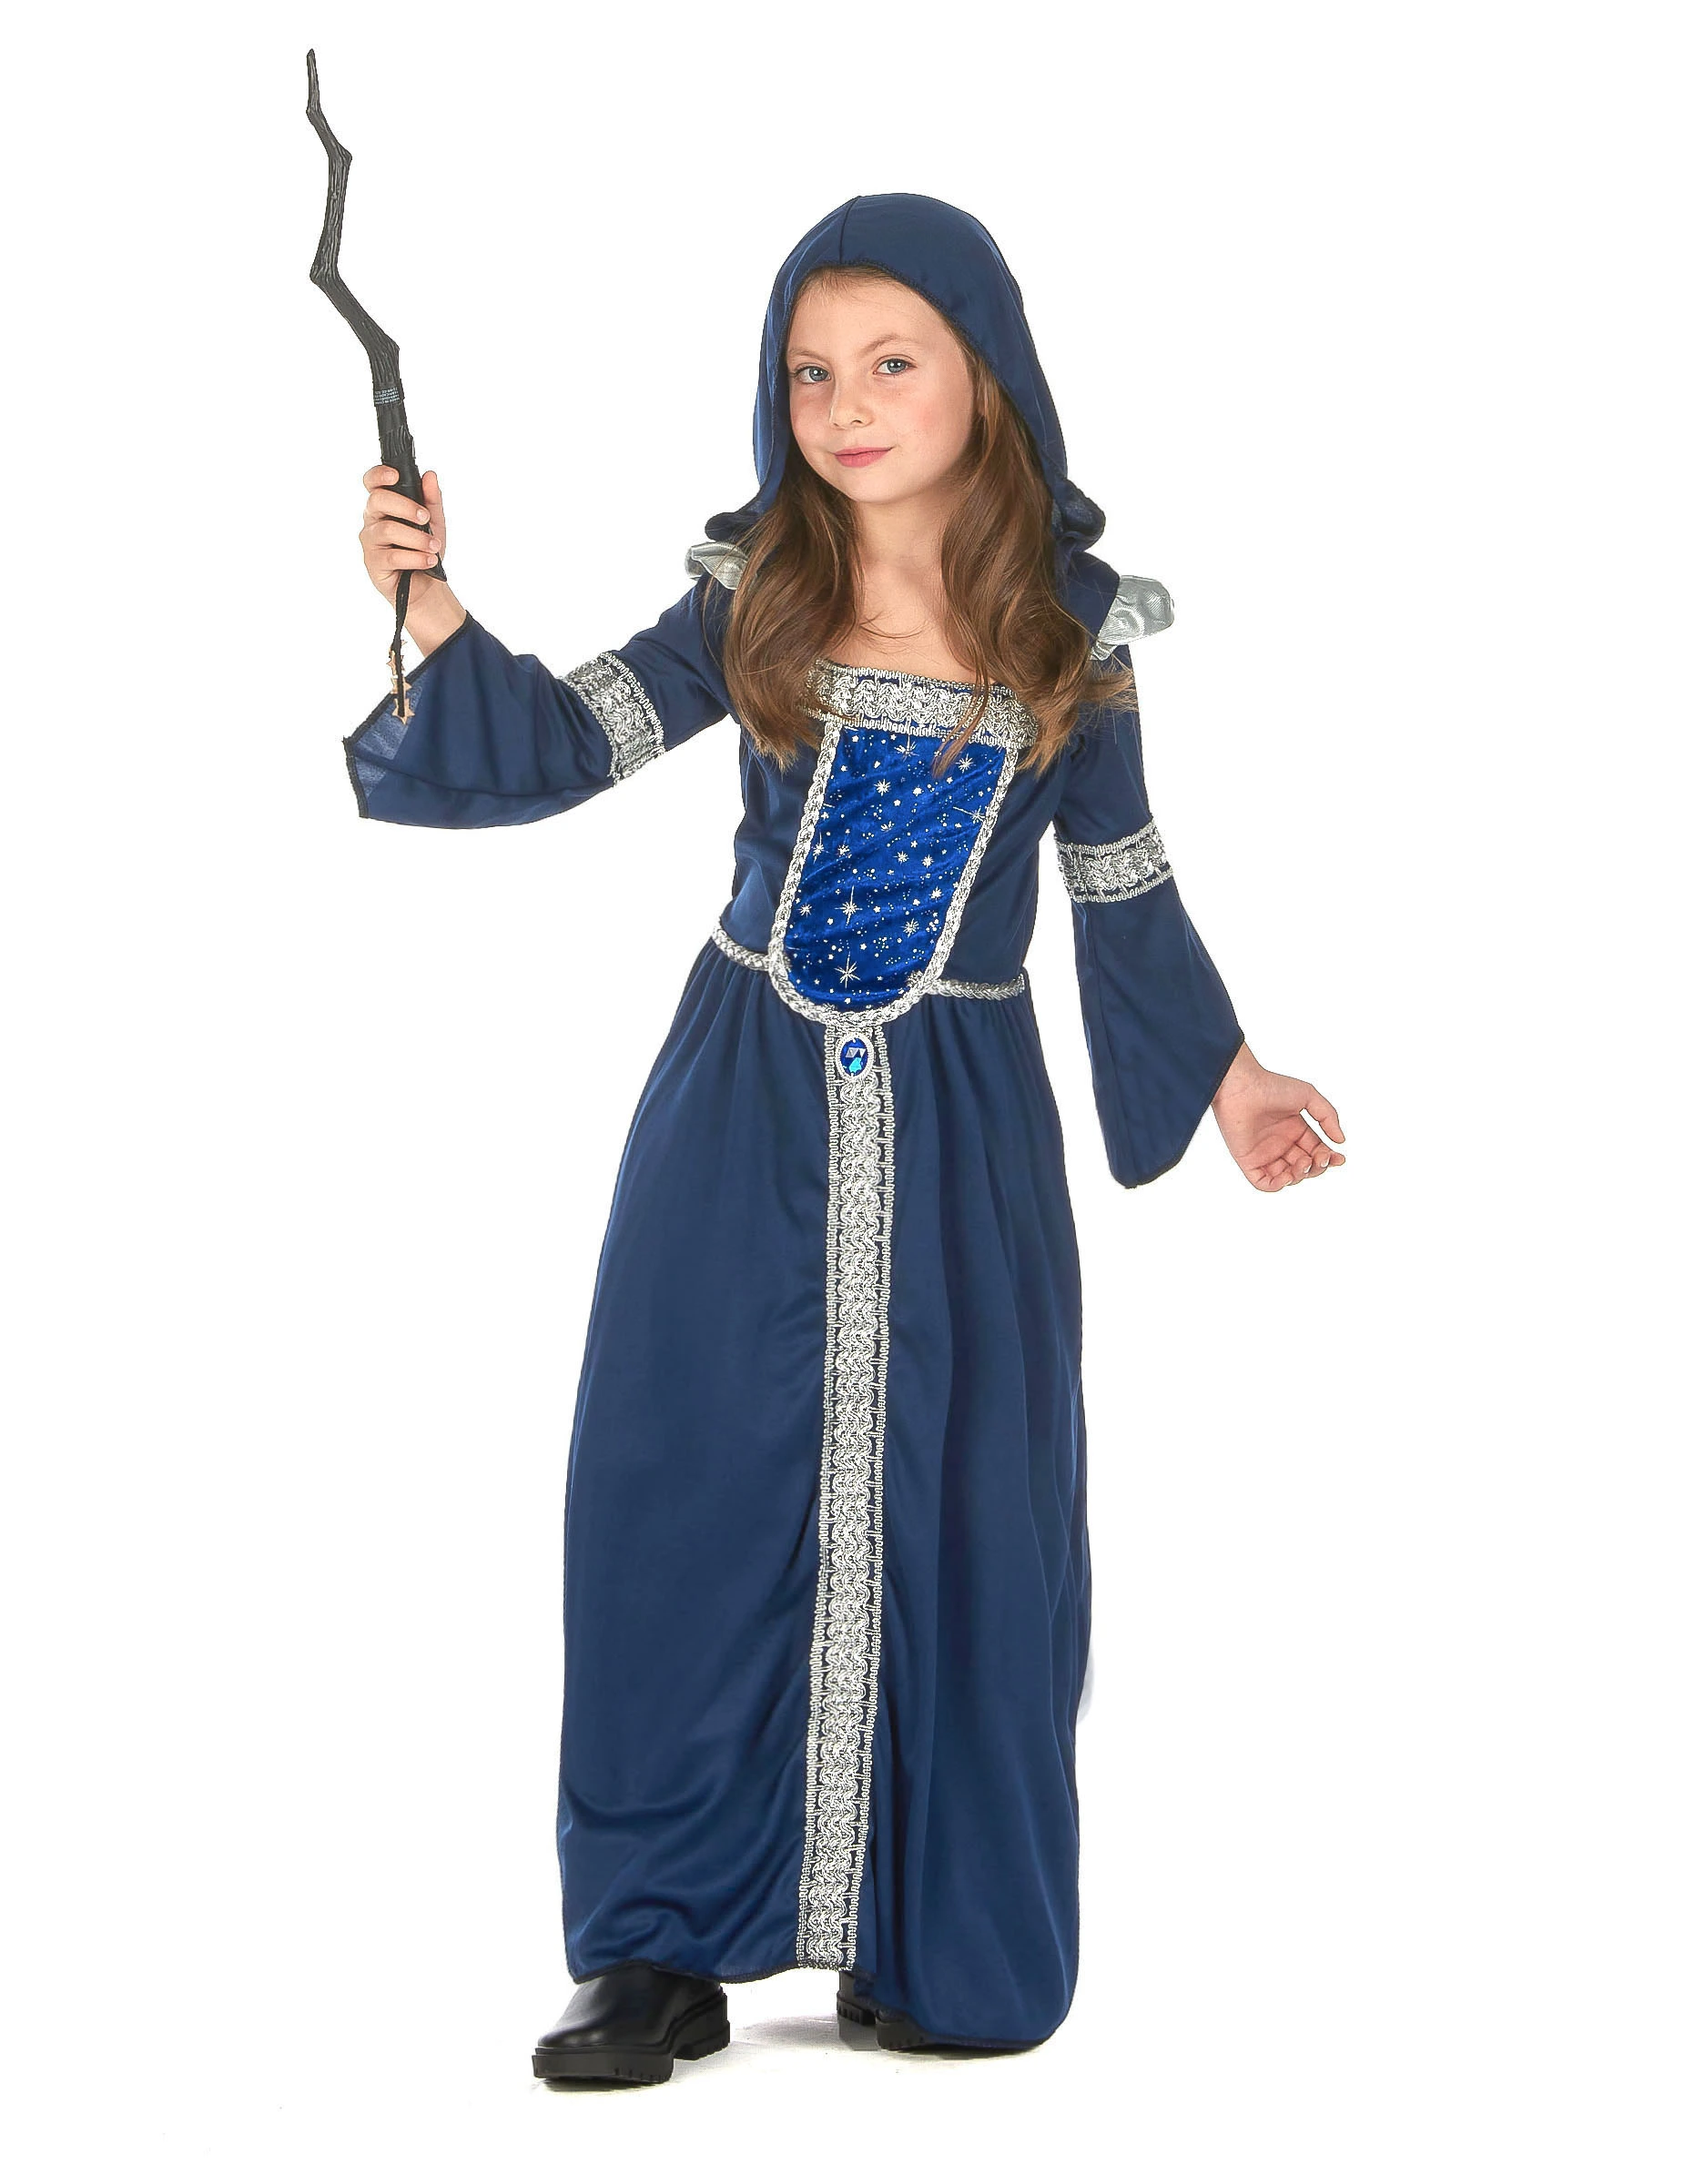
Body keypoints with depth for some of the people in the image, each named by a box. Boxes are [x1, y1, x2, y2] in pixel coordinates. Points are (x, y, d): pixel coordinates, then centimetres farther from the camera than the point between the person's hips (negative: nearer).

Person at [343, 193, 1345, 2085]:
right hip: (745, 1111, 0)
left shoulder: (1069, 627, -1)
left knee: (959, 1518, 3)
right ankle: (668, 1947, 10)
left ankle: (941, 1946, 18)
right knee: (684, 1494, -1)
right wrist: (439, 615, -21)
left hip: (961, 1128, 0)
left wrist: (1230, 1079, 10)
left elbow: (1122, 884, 9)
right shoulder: (756, 600, -1)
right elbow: (567, 745, -6)